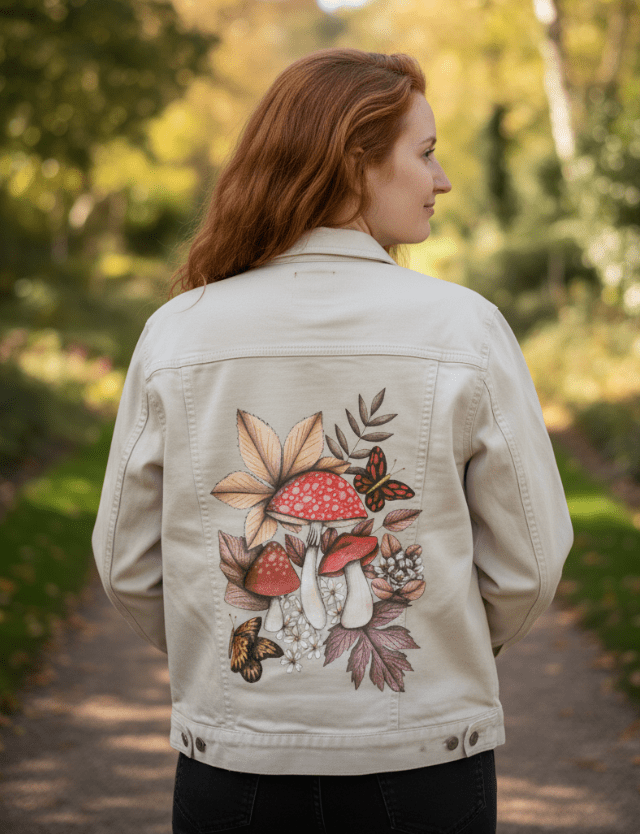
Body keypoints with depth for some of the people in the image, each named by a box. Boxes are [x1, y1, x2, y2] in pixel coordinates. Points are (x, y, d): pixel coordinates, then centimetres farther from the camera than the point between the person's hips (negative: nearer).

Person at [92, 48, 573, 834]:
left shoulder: (175, 334, -5)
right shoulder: (466, 329, -10)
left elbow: (128, 566, 1)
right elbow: (529, 564, -5)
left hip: (231, 765, 2)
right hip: (423, 764, -1)